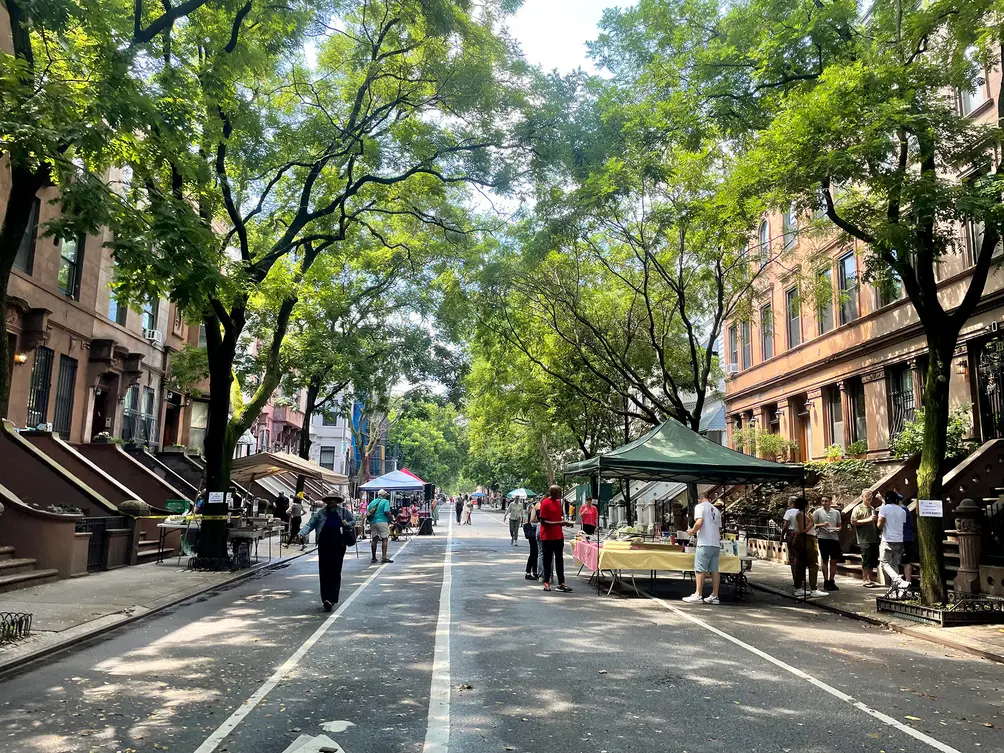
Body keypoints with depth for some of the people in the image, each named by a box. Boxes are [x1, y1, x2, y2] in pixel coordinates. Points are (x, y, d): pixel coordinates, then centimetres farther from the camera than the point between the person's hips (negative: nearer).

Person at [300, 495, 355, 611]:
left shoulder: (343, 512, 7)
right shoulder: (320, 513, 4)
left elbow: (353, 521, 19)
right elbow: (310, 524, -1)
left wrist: (347, 524, -3)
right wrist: (302, 533, -19)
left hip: (338, 546, 0)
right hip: (324, 546, 0)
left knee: (335, 571, -4)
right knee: (324, 572, 1)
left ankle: (331, 598, -2)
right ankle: (326, 599, 10)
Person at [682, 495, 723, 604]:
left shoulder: (700, 506, -1)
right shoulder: (716, 510, 20)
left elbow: (699, 522, -16)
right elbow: (719, 528, 21)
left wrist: (692, 531, 0)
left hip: (705, 543, -7)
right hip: (716, 544, 7)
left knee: (700, 570, -4)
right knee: (714, 570, 7)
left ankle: (698, 595, -4)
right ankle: (715, 596, 9)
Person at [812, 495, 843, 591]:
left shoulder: (836, 512, 10)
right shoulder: (817, 512, 0)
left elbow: (839, 525, 18)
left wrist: (837, 528, -4)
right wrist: (822, 525, -16)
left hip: (834, 537, 3)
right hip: (823, 538, -3)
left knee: (834, 560, 5)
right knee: (825, 560, 1)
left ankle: (832, 581, 16)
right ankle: (826, 581, 7)